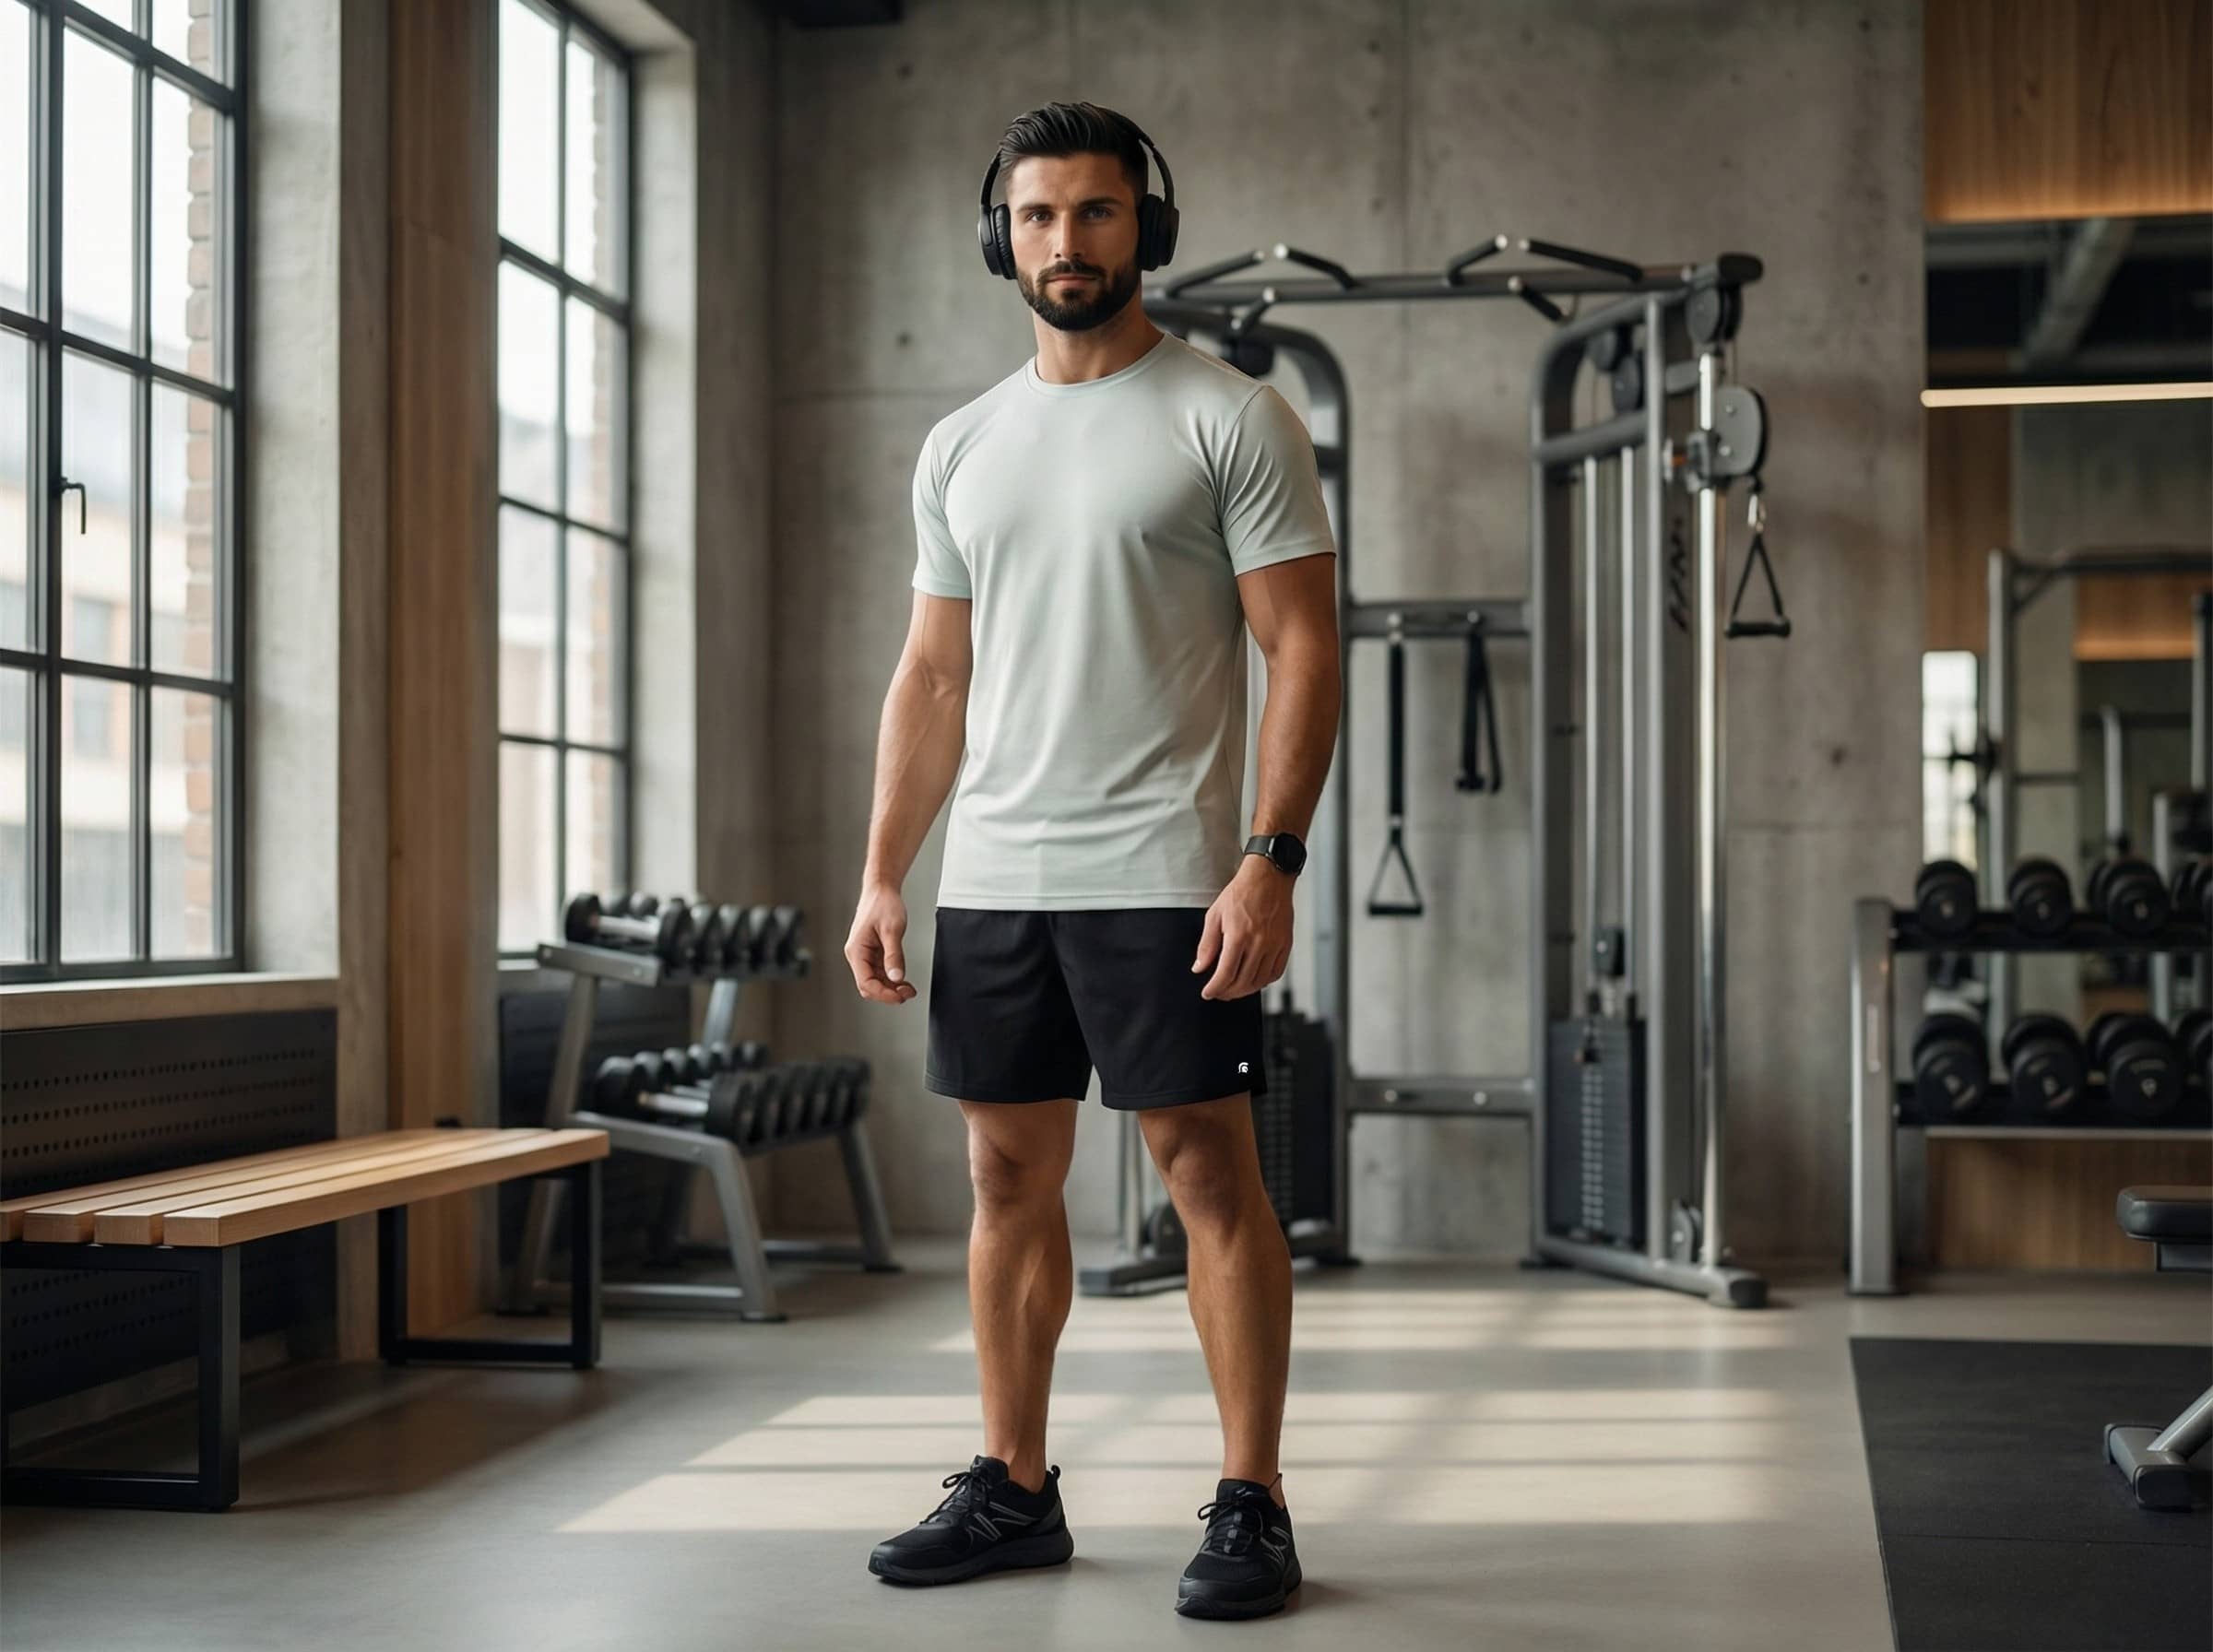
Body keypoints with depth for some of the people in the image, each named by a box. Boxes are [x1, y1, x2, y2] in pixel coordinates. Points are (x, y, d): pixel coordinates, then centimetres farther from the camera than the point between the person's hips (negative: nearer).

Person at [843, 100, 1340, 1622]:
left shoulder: (1229, 419, -5)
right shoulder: (961, 447, 12)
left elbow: (1303, 648, -10)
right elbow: (934, 676, 14)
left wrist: (1272, 860, -20)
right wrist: (882, 874, 6)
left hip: (1162, 880, -6)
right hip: (992, 879, 6)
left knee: (1212, 1173, -3)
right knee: (1011, 1173, 10)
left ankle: (1253, 1506, 5)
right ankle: (1014, 1489, 21)